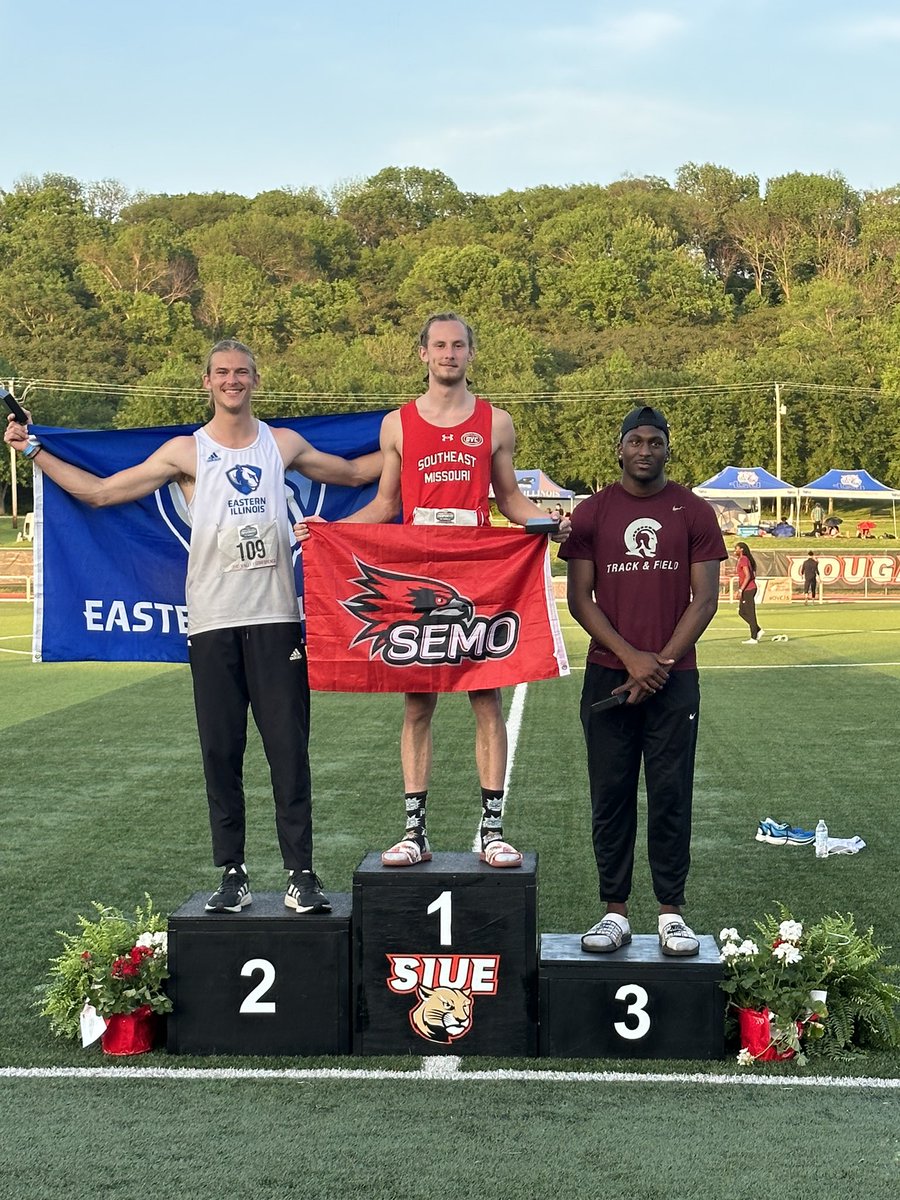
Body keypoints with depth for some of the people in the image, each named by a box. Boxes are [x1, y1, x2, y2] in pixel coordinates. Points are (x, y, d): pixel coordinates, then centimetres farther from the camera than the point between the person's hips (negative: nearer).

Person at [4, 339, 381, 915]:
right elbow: (98, 491, 8)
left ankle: (302, 874, 1)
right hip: (212, 623, 0)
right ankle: (233, 874, 10)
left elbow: (354, 473, 27)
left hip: (276, 617, 0)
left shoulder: (284, 443, 13)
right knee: (221, 752, 2)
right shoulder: (185, 451, 9)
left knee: (289, 749, -4)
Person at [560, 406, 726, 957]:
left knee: (671, 797, 2)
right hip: (608, 677, 1)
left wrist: (661, 662, -8)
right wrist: (630, 657, -10)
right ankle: (615, 912, 11)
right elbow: (580, 597, 2)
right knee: (611, 798, 4)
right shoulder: (591, 513, 6)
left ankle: (672, 913, 10)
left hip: (674, 678, -1)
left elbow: (704, 599, 2)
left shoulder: (694, 512, 5)